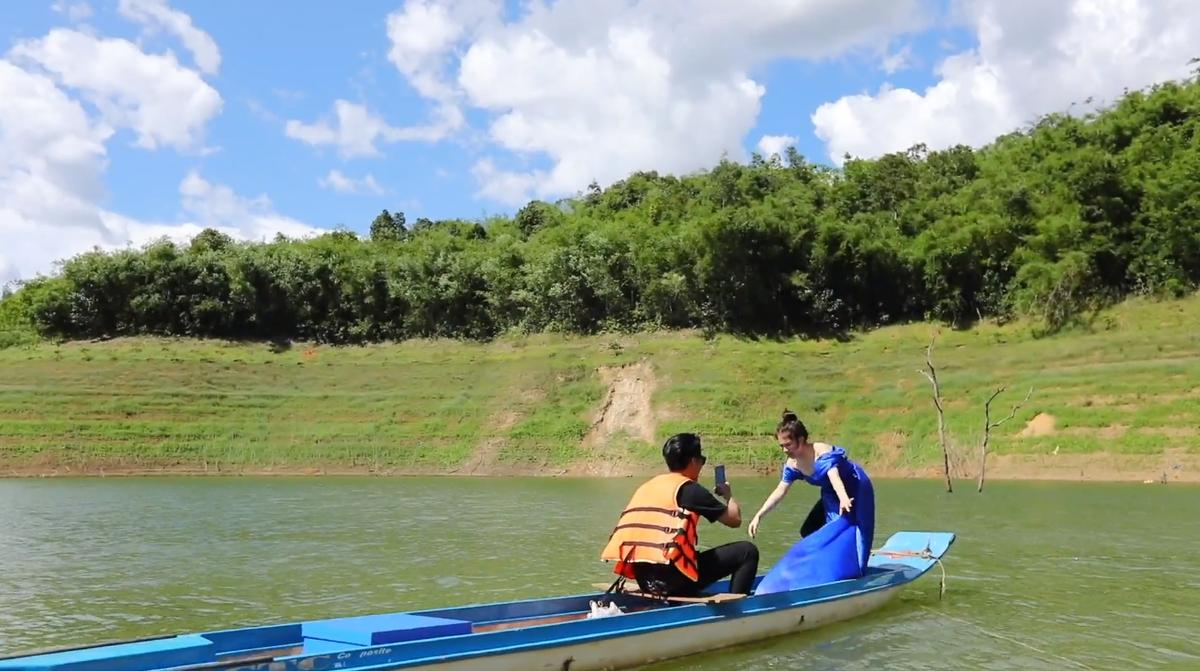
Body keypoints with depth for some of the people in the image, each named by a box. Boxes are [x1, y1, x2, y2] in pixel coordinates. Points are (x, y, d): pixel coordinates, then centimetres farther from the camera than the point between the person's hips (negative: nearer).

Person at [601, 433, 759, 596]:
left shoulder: (647, 486, 18)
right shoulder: (690, 489, -1)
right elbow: (735, 519, 7)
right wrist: (728, 495, 25)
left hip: (644, 579, 8)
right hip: (671, 578, -8)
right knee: (747, 551, 2)